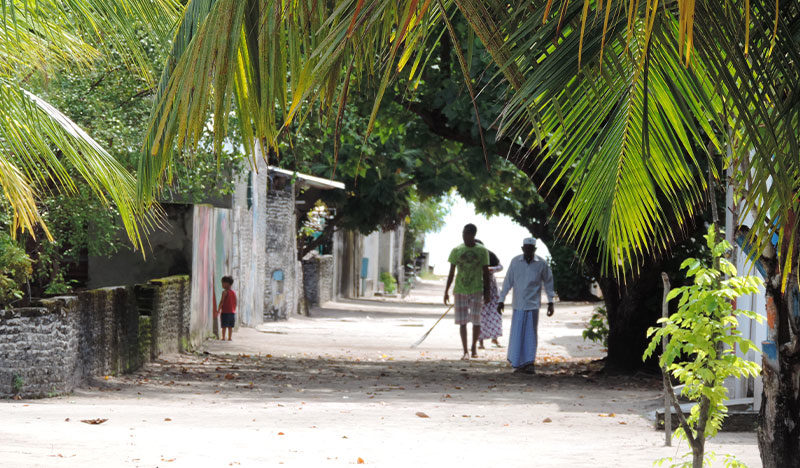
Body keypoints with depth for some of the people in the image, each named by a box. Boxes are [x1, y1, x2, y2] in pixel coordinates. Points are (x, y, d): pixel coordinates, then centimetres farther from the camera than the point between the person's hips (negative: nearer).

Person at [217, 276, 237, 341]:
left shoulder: (225, 292, -10)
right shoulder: (234, 292, 8)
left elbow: (222, 301, -13)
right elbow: (235, 303, 11)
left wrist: (218, 310, -6)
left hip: (225, 312, -5)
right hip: (232, 312, 5)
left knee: (224, 326, -3)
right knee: (230, 326, 8)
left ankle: (223, 338, -5)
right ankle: (229, 338, 6)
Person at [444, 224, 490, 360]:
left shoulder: (482, 251, 0)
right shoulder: (457, 250, 2)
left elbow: (485, 273, 3)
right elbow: (451, 273, 7)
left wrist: (486, 292, 0)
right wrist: (446, 291, 5)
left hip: (476, 290, -1)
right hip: (460, 290, 1)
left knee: (476, 320, -2)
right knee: (462, 321, 0)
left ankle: (474, 346, 21)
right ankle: (465, 351, 5)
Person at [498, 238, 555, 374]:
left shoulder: (541, 264, -1)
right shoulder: (515, 262, 0)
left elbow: (548, 282, 9)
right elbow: (508, 282, 4)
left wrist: (550, 302, 9)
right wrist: (501, 300, 4)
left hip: (533, 304, -1)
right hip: (518, 304, 1)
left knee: (531, 334, -4)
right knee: (517, 334, 2)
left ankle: (529, 363, -2)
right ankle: (517, 363, 12)